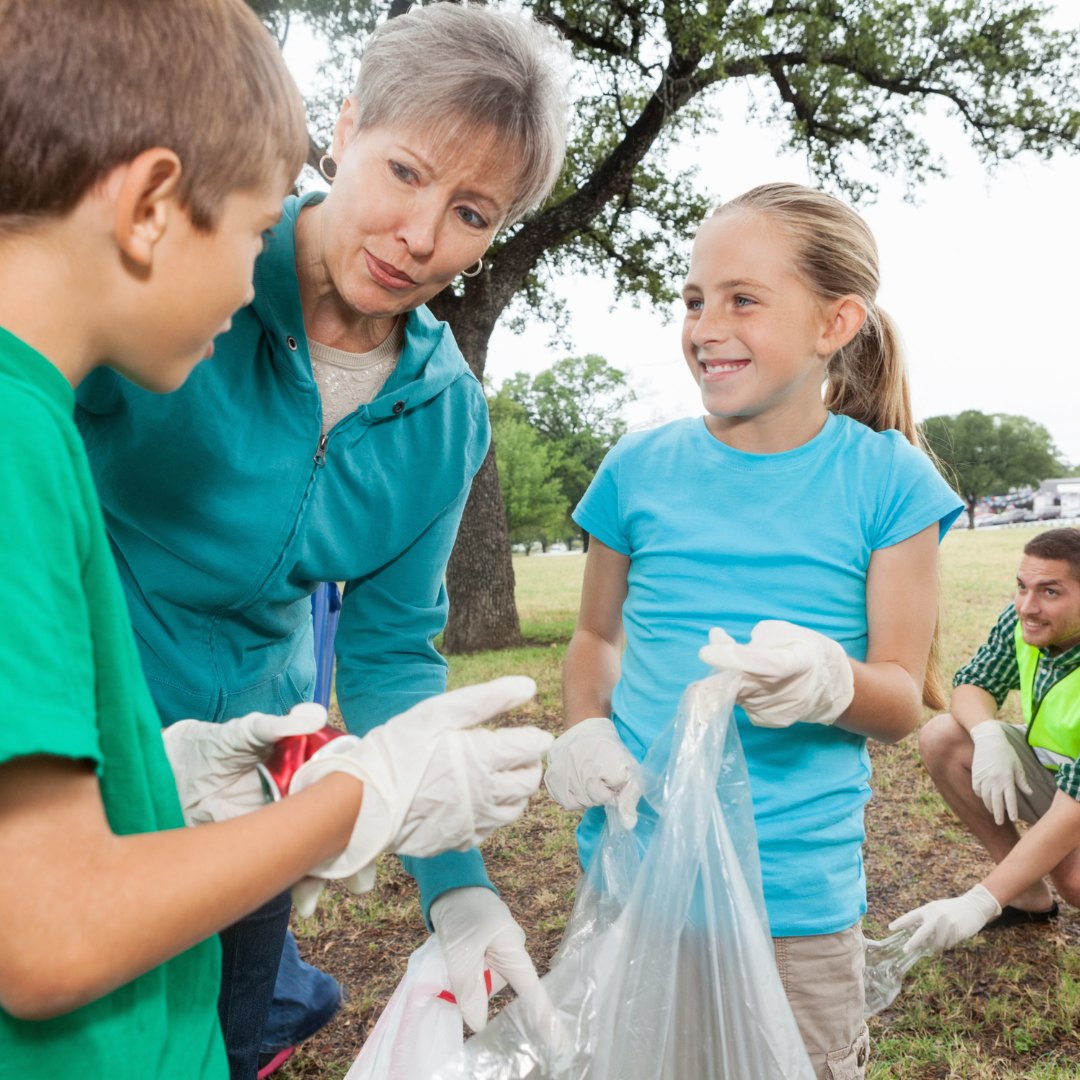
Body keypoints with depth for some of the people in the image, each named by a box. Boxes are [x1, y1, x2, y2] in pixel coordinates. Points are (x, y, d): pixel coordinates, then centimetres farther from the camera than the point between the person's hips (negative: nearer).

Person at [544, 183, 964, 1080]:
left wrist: (829, 680, -26)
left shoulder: (884, 479, -6)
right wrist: (585, 731, -8)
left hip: (795, 898, -1)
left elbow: (904, 699, -4)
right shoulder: (641, 468, -2)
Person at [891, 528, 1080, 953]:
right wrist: (988, 734, -28)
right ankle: (1032, 898, -2)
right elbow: (972, 682, -2)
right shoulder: (1022, 621, -16)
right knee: (941, 738, -15)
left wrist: (980, 903, -43)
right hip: (1045, 765, 7)